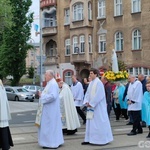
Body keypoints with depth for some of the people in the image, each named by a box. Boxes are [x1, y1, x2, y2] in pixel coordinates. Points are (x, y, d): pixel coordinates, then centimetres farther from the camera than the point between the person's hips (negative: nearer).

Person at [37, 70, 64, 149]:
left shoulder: (53, 84, -17)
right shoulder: (50, 83, 14)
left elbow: (53, 96, -28)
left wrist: (42, 96, -18)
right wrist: (42, 94, 6)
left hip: (51, 110, -10)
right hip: (48, 109, 10)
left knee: (49, 125, -4)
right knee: (50, 125, 15)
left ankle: (51, 143, 3)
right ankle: (54, 142, 22)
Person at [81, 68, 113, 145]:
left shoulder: (98, 82, -13)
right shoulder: (91, 83, 12)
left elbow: (99, 95, -19)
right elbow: (87, 93, 14)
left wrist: (91, 103, -17)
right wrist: (86, 102, -2)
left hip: (98, 107, -8)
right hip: (91, 106, 8)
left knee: (99, 123, -2)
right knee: (90, 123, 9)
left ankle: (103, 139, 7)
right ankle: (89, 139, 14)